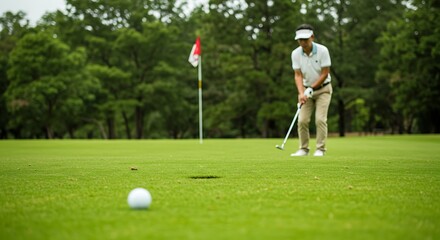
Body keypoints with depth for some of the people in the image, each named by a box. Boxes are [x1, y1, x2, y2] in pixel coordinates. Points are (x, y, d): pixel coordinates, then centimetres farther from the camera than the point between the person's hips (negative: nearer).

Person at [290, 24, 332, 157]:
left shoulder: (322, 50, -20)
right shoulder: (295, 53, -11)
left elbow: (325, 74, -16)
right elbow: (298, 75, -10)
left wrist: (311, 89, -17)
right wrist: (301, 93, -24)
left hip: (323, 88, -3)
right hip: (306, 89, 3)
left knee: (320, 119, -13)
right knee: (302, 120, -5)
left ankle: (320, 149, -6)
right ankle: (303, 149, 5)